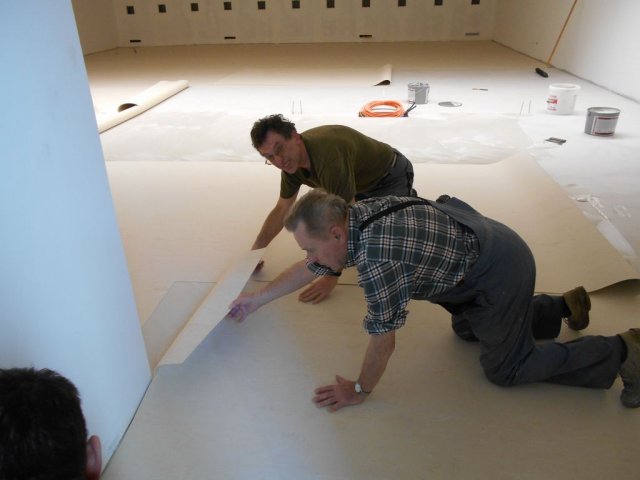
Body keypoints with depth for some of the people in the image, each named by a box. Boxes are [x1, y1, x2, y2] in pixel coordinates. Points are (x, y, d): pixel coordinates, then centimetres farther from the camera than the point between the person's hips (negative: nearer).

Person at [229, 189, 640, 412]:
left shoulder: (375, 259, -33)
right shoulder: (351, 219, -6)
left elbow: (384, 340, -23)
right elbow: (310, 269, 9)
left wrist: (360, 391, -7)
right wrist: (257, 299, 17)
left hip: (502, 268, -9)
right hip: (480, 242, 9)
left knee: (505, 369, 5)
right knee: (467, 329, 28)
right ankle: (565, 305, 36)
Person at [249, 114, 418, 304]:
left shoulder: (329, 157, -42)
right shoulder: (291, 159, -15)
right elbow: (281, 209, -2)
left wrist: (332, 276, -40)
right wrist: (254, 252, -6)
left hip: (391, 176, -7)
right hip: (362, 183, 7)